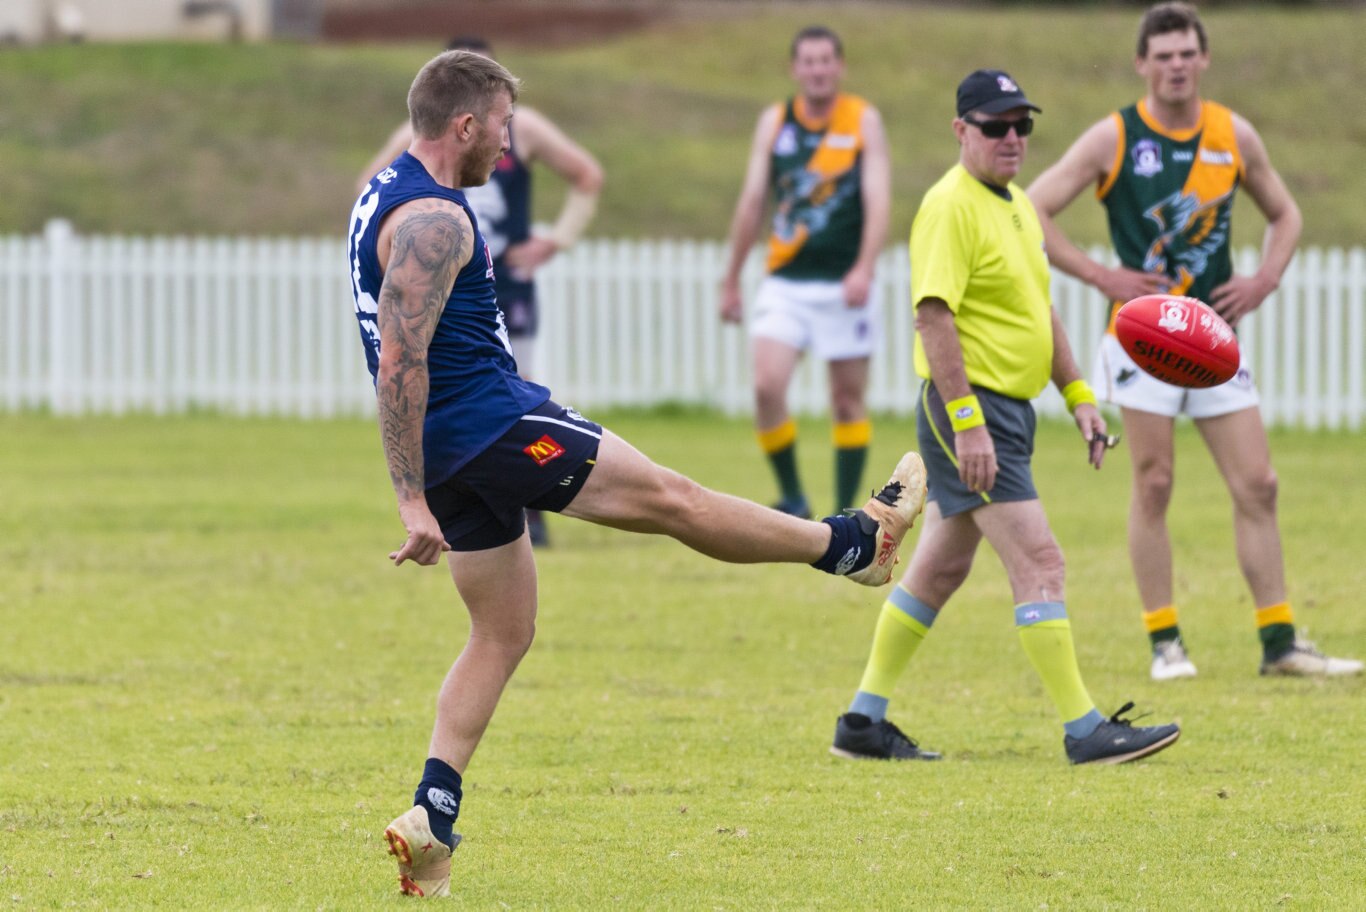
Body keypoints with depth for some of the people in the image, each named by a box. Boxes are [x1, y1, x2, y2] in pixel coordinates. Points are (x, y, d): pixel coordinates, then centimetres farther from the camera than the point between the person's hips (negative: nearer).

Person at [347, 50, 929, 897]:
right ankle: (858, 542, 17)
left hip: (456, 450, 10)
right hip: (491, 422, -10)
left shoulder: (388, 195, 13)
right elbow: (400, 363, -26)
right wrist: (414, 501, -26)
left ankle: (432, 818, 3)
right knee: (672, 498, 4)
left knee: (504, 633, 13)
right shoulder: (433, 219, -20)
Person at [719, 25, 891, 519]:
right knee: (767, 385, -14)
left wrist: (863, 270, -23)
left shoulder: (864, 121, -1)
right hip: (785, 283, 2)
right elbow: (751, 201, 11)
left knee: (848, 399, 3)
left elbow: (878, 200, -9)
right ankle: (792, 497, 1)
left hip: (845, 286, -2)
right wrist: (731, 280, 13)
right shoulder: (774, 121, 6)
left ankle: (845, 512, 12)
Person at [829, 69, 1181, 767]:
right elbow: (933, 316, -21)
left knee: (940, 570, 13)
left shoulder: (1017, 204, 16)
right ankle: (1083, 731, -12)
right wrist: (965, 421, -26)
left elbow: (1040, 311, 25)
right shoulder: (951, 207, -14)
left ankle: (864, 723, 19)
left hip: (1008, 409, 10)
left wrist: (1078, 395, 19)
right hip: (969, 406, -10)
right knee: (1038, 561, -12)